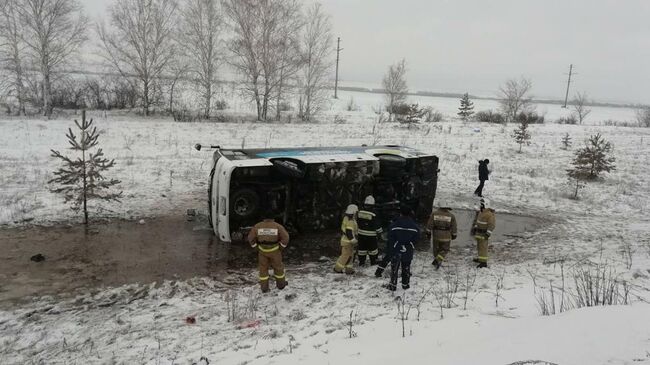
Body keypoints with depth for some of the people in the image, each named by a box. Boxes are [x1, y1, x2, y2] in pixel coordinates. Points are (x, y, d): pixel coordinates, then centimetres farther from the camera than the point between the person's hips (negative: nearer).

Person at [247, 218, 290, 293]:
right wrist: (281, 248, -3)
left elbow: (251, 238, -4)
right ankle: (281, 284, 30)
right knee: (278, 267, 16)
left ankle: (264, 287, 16)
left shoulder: (257, 226, -7)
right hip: (274, 251, -1)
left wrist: (256, 248, 6)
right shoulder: (277, 226, -12)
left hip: (262, 251, 1)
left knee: (263, 268, 14)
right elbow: (285, 237, -15)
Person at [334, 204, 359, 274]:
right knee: (346, 255, -1)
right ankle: (338, 268, 8)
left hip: (345, 239, 10)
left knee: (350, 255, 15)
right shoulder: (350, 221, -23)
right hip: (347, 241, -10)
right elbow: (349, 232, -26)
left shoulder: (346, 218, 8)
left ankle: (348, 268, 21)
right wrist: (353, 240, -20)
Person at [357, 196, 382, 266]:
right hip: (371, 236, -3)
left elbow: (356, 223, 4)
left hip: (361, 234, 3)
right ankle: (373, 262, 22)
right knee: (372, 248, 12)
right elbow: (377, 226, -11)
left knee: (362, 248, 13)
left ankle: (361, 261, 20)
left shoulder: (359, 212, -7)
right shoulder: (373, 215, -18)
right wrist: (379, 234, 3)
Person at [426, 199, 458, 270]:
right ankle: (438, 260, -8)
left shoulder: (434, 214, -3)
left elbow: (430, 224, -1)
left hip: (436, 235, 1)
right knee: (444, 250, 12)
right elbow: (454, 227, 0)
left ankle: (436, 260, 30)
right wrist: (454, 235, 12)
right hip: (446, 236, -1)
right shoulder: (451, 215, -4)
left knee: (436, 248, 19)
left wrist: (428, 232, 10)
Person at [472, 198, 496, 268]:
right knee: (479, 246, 20)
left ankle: (483, 262, -9)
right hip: (478, 232, 10)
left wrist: (488, 234, -22)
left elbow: (492, 225, -20)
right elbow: (476, 220, 22)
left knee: (483, 247, -10)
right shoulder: (480, 212, 10)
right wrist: (474, 228, 20)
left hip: (484, 234, -9)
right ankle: (480, 258, 35)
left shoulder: (489, 214, -19)